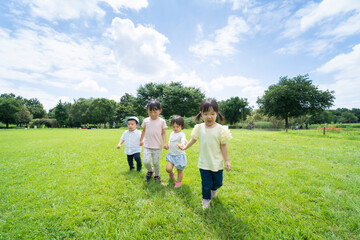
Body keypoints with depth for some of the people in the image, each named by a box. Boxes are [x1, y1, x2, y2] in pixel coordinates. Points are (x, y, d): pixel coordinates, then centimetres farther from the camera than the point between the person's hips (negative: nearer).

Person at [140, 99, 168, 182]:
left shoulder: (162, 121, -3)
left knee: (156, 163, 4)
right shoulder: (145, 120, 3)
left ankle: (157, 175, 32)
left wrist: (164, 143, -9)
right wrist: (141, 140, 24)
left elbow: (164, 133, 0)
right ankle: (150, 171, 28)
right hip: (147, 146, 2)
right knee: (146, 162, -6)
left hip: (157, 147, -1)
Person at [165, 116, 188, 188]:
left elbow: (184, 140, -39)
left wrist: (182, 144, -61)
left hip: (180, 155, -5)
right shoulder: (172, 134, 6)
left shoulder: (181, 134, -17)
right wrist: (168, 145, 2)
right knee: (168, 168, -6)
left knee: (180, 170, 10)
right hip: (171, 155, 5)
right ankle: (171, 173, 29)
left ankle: (178, 182, 35)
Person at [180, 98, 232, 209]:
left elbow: (223, 146, -6)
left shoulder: (220, 129, -12)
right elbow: (193, 140, 10)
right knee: (206, 184, 7)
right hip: (204, 163, 1)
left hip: (217, 163, 0)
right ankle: (206, 198, 38)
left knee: (218, 182, 16)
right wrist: (184, 147, 19)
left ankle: (213, 189, 52)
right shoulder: (199, 127, -6)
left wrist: (227, 161, -4)